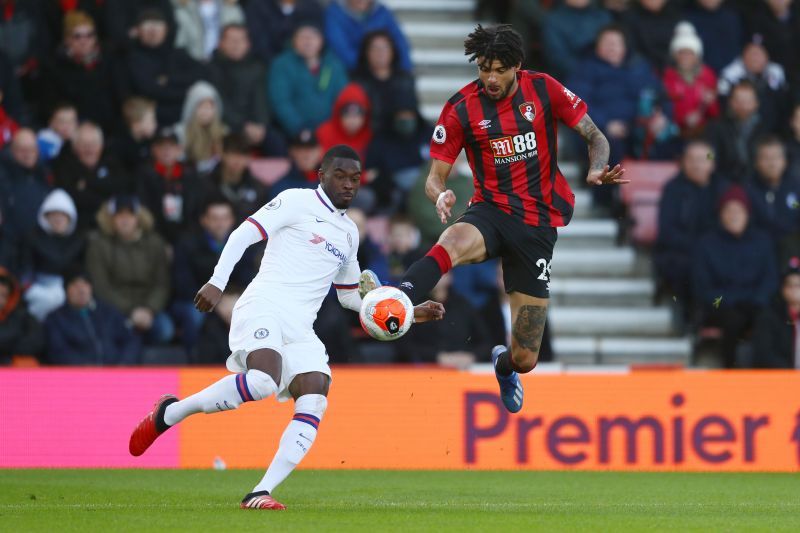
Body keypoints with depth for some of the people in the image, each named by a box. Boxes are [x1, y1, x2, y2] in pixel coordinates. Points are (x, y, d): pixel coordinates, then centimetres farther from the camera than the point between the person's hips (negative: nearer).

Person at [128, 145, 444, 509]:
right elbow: (244, 234, -4)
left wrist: (408, 313, 28)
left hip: (300, 328, 7)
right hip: (264, 308, -7)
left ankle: (259, 494, -19)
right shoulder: (297, 202, 4)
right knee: (264, 381, -33)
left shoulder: (349, 233, 25)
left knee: (315, 399, -16)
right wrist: (217, 282, -18)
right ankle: (169, 414, -12)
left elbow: (350, 296, 35)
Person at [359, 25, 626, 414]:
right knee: (454, 241, -41)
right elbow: (435, 176, -1)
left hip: (539, 222, 0)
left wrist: (596, 171, -18)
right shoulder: (461, 108, -4)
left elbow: (595, 137, 4)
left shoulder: (543, 89, -3)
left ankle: (505, 364, 41)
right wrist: (440, 194, -26)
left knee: (525, 359, 1)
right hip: (491, 212, 0)